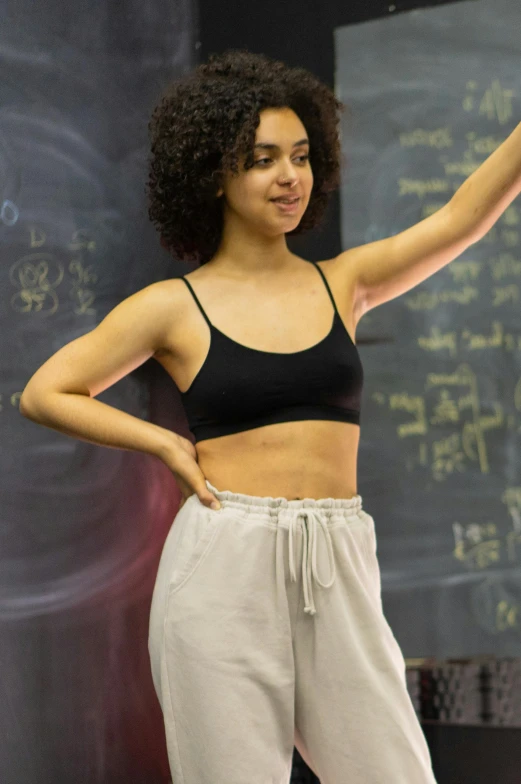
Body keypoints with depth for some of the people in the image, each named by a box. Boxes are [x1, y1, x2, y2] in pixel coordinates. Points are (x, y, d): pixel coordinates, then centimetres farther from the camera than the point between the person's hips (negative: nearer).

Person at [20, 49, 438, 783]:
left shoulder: (343, 285, 11)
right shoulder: (175, 308, 4)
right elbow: (45, 393, 8)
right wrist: (167, 443, 2)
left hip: (337, 572, 3)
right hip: (223, 565, -2)